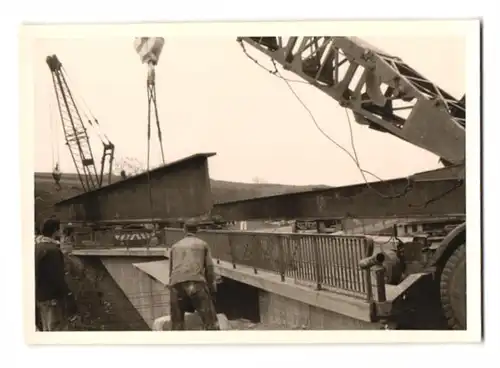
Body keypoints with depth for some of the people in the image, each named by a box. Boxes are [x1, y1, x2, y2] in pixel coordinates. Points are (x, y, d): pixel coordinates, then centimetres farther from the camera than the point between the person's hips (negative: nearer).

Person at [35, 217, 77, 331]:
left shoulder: (36, 247, 8)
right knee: (58, 329, -3)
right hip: (53, 297, -9)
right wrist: (69, 296, -16)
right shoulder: (52, 249, -20)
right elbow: (57, 277, -22)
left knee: (46, 329, 19)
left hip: (39, 297, 9)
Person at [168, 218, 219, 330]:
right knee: (211, 323, -3)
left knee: (177, 324, 12)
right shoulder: (202, 244, 22)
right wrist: (212, 291, 25)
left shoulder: (175, 246, 30)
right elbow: (209, 268, 17)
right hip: (196, 282, -3)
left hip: (176, 284, 3)